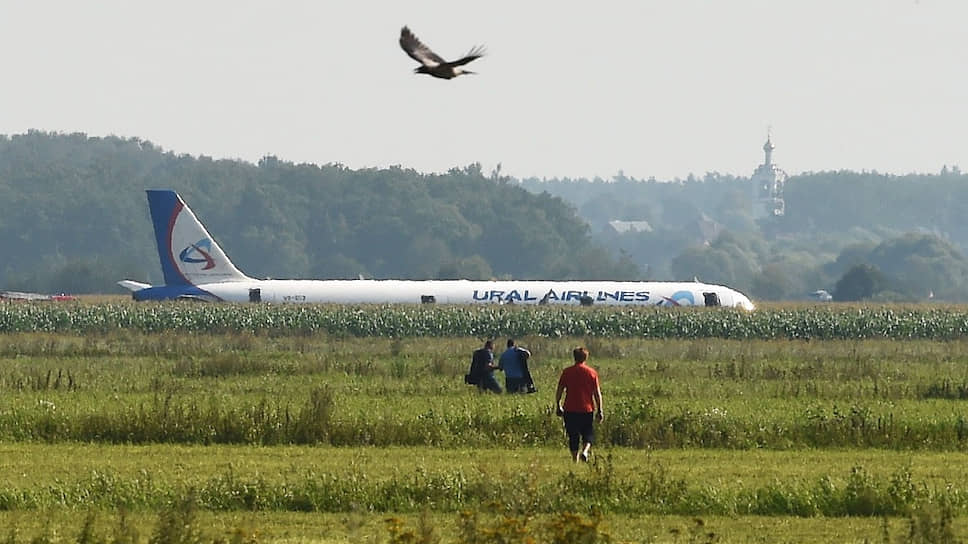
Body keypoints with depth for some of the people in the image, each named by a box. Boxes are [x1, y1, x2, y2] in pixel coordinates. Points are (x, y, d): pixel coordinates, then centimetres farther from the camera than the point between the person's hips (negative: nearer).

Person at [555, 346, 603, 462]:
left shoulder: (567, 372, 0)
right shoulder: (592, 372, 0)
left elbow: (559, 391, 2)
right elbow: (597, 393, -1)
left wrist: (558, 406, 14)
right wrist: (599, 410, 4)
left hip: (570, 410, 0)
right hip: (587, 409, 0)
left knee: (573, 436, 10)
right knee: (588, 434, 9)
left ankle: (575, 459, 8)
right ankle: (585, 451, -18)